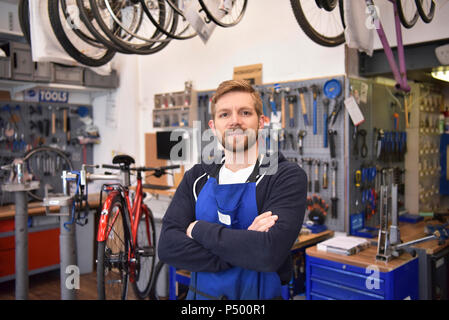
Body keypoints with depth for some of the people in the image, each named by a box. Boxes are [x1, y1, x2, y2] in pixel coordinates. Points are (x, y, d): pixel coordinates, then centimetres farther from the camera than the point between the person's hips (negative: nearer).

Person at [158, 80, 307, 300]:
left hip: (259, 293, -3)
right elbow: (167, 247, -13)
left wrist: (198, 229, -18)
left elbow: (270, 252, -28)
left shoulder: (287, 176, -15)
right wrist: (244, 249, -23)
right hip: (200, 293, 4)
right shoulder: (196, 178, -2)